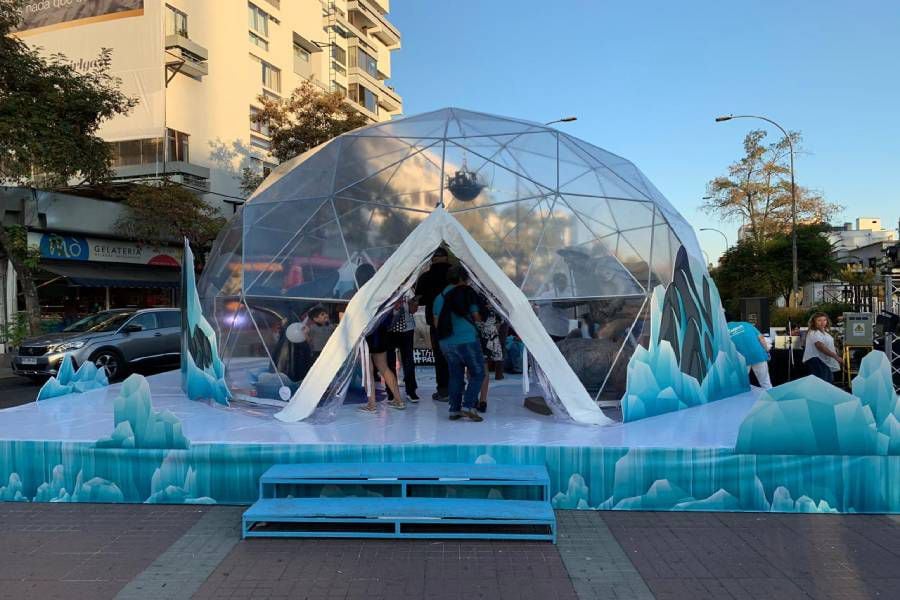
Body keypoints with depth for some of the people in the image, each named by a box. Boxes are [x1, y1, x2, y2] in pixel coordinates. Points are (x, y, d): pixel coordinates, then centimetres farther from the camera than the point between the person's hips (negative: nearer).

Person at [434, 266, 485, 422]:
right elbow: (476, 316, 1)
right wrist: (480, 319, 23)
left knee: (455, 375, 12)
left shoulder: (439, 297, 14)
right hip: (467, 340, -6)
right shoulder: (467, 292, -1)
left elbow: (437, 322, 14)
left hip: (446, 343, 6)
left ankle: (454, 410, 10)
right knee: (478, 373, 2)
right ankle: (468, 406, -8)